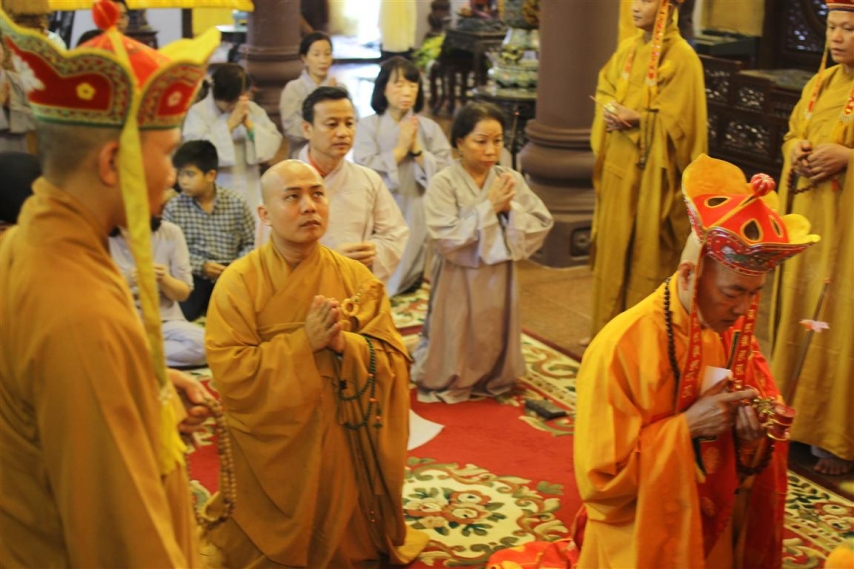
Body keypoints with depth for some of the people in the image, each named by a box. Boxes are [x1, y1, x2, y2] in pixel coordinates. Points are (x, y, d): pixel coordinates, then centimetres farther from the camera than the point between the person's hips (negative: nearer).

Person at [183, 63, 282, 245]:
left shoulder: (254, 110, 8)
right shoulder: (198, 113, -4)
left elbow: (273, 145, 1)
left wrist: (249, 124, -13)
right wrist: (229, 124, -17)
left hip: (250, 198, 4)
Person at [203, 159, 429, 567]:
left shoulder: (356, 277, -3)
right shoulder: (238, 282, -12)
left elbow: (395, 363, -7)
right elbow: (231, 374, -20)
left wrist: (344, 344, -26)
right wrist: (305, 342, -25)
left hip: (342, 447, 3)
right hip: (272, 449, -2)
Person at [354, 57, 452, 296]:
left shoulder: (430, 128, 3)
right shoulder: (368, 126, -3)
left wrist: (417, 150, -12)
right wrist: (400, 149, -12)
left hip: (417, 220, 2)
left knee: (411, 290, 8)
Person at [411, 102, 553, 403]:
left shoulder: (512, 180, -2)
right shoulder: (443, 183, -14)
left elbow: (542, 225, -3)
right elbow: (449, 238, -22)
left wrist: (510, 208, -18)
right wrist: (489, 206, -19)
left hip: (499, 279, 4)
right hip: (459, 281, -4)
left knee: (494, 342, 16)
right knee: (456, 349, 7)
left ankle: (492, 381, 39)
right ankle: (449, 384, 32)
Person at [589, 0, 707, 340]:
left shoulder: (681, 57, -12)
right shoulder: (627, 50, 10)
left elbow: (675, 118, -15)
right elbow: (604, 89, 15)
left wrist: (633, 118, -19)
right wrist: (609, 110, -6)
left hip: (652, 171, -7)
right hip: (620, 163, 7)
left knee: (646, 252, 0)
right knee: (613, 246, 13)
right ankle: (609, 328, 26)